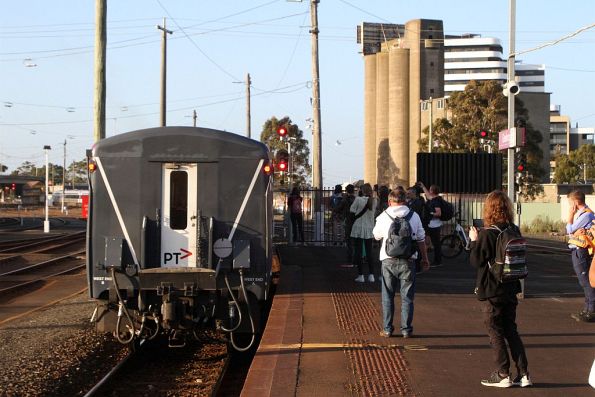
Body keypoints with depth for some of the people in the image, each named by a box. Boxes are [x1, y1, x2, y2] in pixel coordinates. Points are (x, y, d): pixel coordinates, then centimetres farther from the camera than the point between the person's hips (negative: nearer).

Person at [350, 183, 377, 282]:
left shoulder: (358, 199, -13)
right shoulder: (374, 201, -3)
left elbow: (352, 210, -5)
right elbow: (373, 212, 7)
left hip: (358, 228, -3)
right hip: (369, 229, 3)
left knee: (358, 251, 3)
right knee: (369, 252, 9)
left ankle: (361, 275, 2)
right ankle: (371, 275, 6)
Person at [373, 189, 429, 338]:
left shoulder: (383, 216, 0)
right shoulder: (414, 216, 2)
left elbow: (376, 236, 15)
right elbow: (421, 239, 7)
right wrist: (425, 258, 17)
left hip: (388, 260, 0)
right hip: (408, 261, 1)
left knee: (388, 296, 10)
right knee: (407, 297, 8)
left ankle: (387, 329, 11)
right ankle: (406, 330, 8)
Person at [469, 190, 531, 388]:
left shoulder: (486, 234, -19)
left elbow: (476, 261, -16)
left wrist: (474, 241, -1)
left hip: (491, 291, -6)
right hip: (511, 288, 6)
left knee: (495, 331, 5)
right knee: (511, 330, 15)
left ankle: (503, 375, 8)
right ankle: (523, 374, 13)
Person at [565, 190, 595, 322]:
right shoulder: (581, 213, 15)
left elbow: (570, 229, -14)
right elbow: (571, 230, 12)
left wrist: (571, 214, -6)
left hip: (580, 251, -10)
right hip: (577, 250, 10)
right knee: (584, 281, 15)